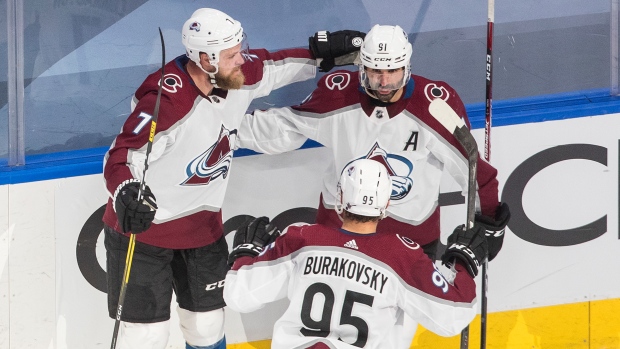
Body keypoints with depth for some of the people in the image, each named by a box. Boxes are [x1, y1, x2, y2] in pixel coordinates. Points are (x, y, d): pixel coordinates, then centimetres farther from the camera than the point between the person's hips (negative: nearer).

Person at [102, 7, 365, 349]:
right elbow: (121, 158, -30)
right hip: (143, 227, -7)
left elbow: (272, 67, 12)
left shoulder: (239, 75, -9)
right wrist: (125, 196, -48)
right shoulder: (166, 100, -31)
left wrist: (322, 51, 4)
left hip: (203, 224, 7)